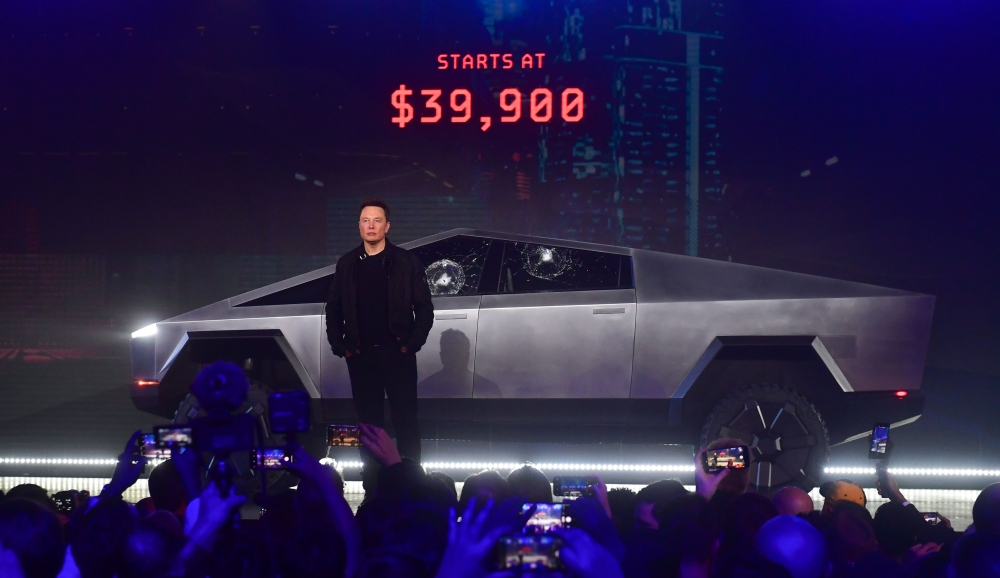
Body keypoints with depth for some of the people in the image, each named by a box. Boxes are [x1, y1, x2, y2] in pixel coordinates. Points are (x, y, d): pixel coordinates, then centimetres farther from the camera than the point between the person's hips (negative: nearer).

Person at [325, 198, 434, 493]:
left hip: (398, 355, -2)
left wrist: (411, 344, -7)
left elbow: (425, 308, 1)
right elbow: (334, 309, 13)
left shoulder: (405, 262, 0)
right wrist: (339, 345, 3)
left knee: (405, 422, 0)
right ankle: (372, 488, 11)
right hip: (360, 356, 3)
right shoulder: (347, 264, 8)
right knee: (369, 422, 6)